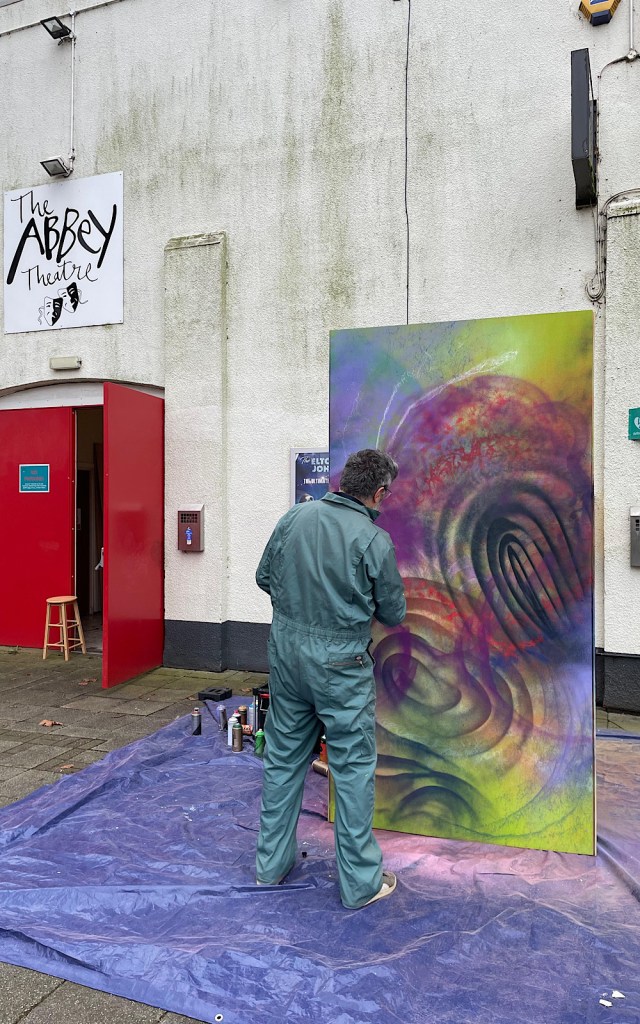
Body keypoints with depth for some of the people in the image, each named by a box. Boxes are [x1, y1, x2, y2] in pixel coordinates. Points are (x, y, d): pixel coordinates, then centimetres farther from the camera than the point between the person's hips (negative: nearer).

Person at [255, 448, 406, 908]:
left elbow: (264, 577, 8)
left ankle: (272, 863, 34)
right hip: (340, 663, -5)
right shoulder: (375, 540, -15)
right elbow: (394, 613, -5)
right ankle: (361, 881, 21)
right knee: (354, 770, 8)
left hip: (287, 651, 5)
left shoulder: (295, 517, -2)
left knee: (284, 759, 18)